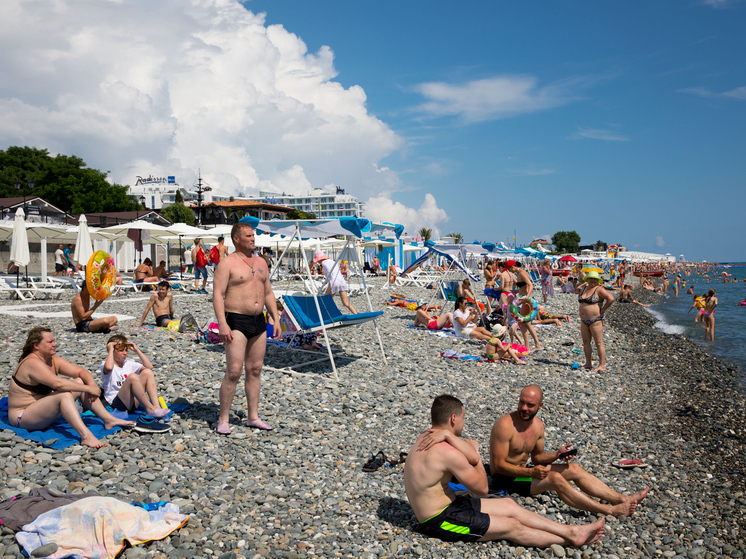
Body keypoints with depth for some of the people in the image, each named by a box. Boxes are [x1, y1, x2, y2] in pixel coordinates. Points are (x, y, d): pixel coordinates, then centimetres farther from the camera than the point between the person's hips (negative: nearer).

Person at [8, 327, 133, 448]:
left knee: (80, 382, -1)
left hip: (45, 410, 9)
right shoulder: (32, 363, -22)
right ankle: (86, 436, -47)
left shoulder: (54, 361, 6)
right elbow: (58, 383, -34)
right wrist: (89, 389, -30)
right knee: (64, 394, -32)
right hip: (23, 418, -9)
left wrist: (92, 385, -17)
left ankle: (109, 420, -6)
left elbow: (81, 372, 4)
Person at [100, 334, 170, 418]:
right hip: (116, 403, -6)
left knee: (147, 372, -11)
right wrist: (110, 350, -13)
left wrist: (137, 350, 12)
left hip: (133, 403, 6)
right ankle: (149, 409, -26)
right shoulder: (105, 365, 0)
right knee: (132, 377, -31)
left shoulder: (128, 364, 19)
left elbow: (149, 366, 13)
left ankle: (156, 406, -24)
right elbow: (108, 368, -28)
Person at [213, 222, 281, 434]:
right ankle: (223, 420, 2)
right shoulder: (228, 263, -6)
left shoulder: (261, 262, 14)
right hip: (236, 321, -7)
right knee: (234, 371, -9)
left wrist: (276, 319, 12)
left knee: (255, 370, 10)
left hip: (259, 321, 7)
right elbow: (217, 294, -12)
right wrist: (222, 324, -21)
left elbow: (268, 293, 20)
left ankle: (253, 417, 19)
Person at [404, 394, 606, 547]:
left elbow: (473, 457, -6)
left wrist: (448, 436, -23)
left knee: (509, 505, 10)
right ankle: (570, 539, 14)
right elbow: (482, 488, -15)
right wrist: (475, 453, -1)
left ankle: (569, 530, 16)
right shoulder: (448, 453, -27)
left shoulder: (426, 437, 2)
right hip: (439, 521, -10)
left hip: (448, 505, 10)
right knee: (512, 527, -2)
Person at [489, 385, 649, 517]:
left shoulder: (538, 425, 3)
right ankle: (611, 511, -25)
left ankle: (622, 499, -4)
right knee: (555, 479, -27)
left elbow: (536, 457, 14)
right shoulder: (505, 425, -23)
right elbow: (499, 465, -23)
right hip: (504, 478, -9)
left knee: (573, 469, -2)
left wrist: (556, 455, -6)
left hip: (522, 471, 9)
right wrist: (531, 472, -33)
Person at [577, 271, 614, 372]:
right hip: (584, 320, 8)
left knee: (599, 343, -5)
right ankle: (588, 364, 17)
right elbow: (579, 297, 33)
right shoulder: (584, 288, 12)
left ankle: (602, 365, -2)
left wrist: (602, 310, -14)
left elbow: (611, 299, -21)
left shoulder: (599, 289, -10)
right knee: (586, 342, 9)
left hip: (596, 320, -8)